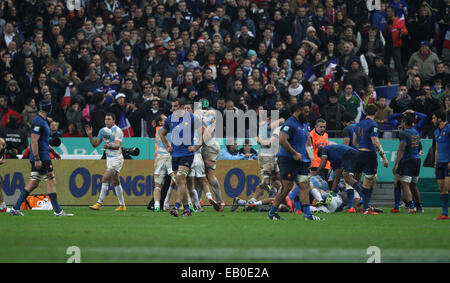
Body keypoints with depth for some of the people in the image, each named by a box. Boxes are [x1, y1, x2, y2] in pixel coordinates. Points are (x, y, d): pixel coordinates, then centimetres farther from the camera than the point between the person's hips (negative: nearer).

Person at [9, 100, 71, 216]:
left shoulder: (42, 121, 17)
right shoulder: (38, 122, -15)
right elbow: (34, 141, -20)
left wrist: (53, 151, 31)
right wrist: (37, 159, -23)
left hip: (38, 158, 10)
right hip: (41, 157, -10)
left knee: (34, 183, 10)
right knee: (51, 181, -6)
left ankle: (15, 208, 10)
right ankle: (57, 211, -4)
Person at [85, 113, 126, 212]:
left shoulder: (117, 131, -13)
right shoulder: (103, 131, 9)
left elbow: (117, 146, -24)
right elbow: (95, 144, 11)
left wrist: (109, 146, -43)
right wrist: (90, 135, -4)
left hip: (116, 158, -8)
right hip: (109, 158, 8)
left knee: (105, 179, -16)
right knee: (116, 182, 11)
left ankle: (99, 203, -15)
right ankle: (122, 205, 18)